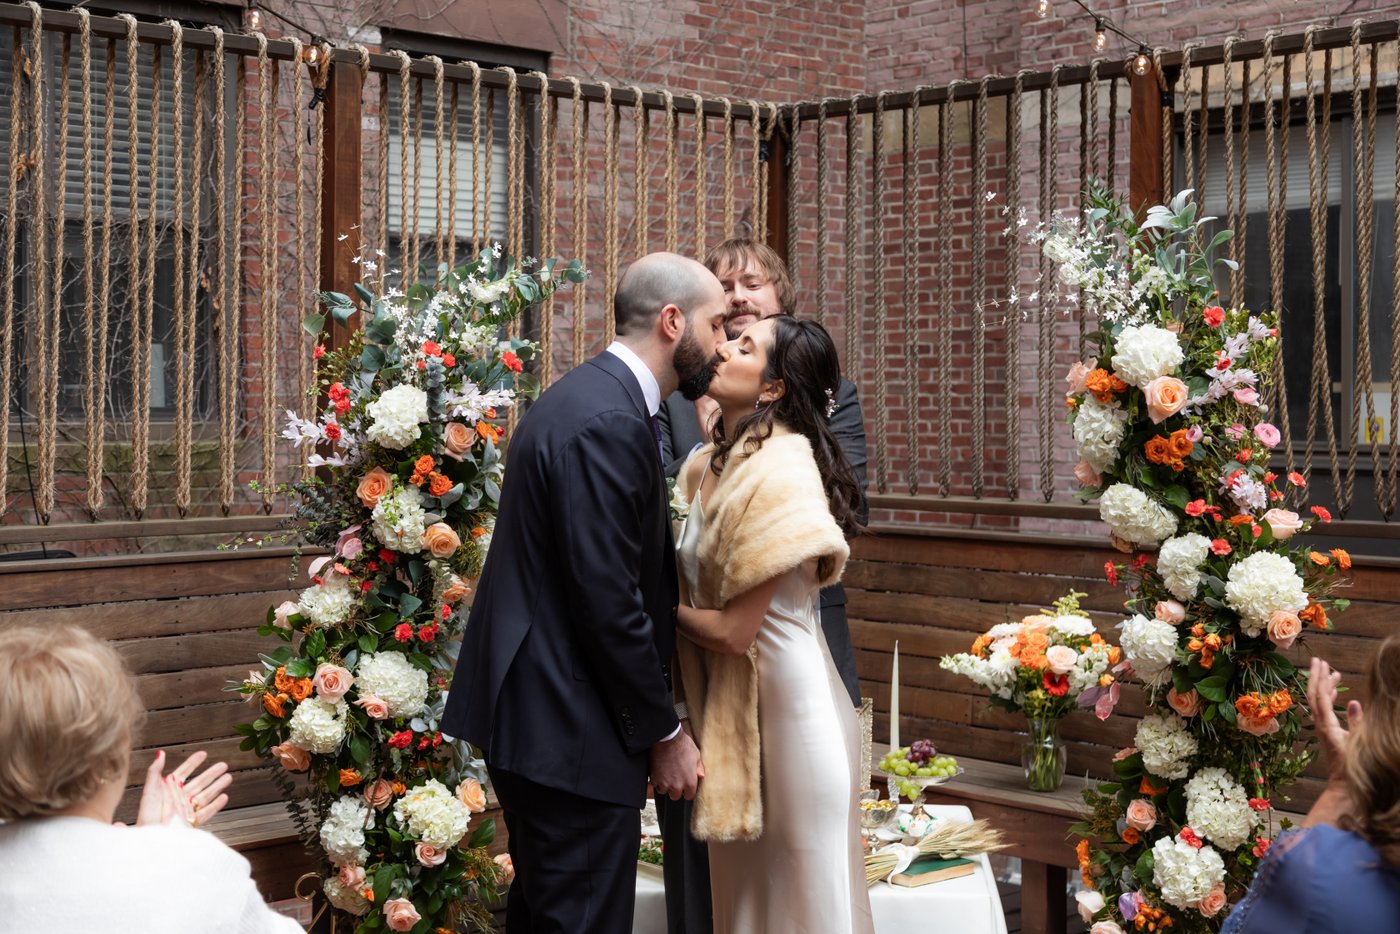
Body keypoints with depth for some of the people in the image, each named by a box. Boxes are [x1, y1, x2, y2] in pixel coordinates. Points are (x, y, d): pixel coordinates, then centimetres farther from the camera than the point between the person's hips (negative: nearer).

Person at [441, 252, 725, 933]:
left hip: (531, 716, 11)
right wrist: (663, 734, -12)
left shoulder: (589, 397, 12)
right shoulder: (608, 423, -20)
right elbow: (609, 603, -22)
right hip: (574, 734, -11)